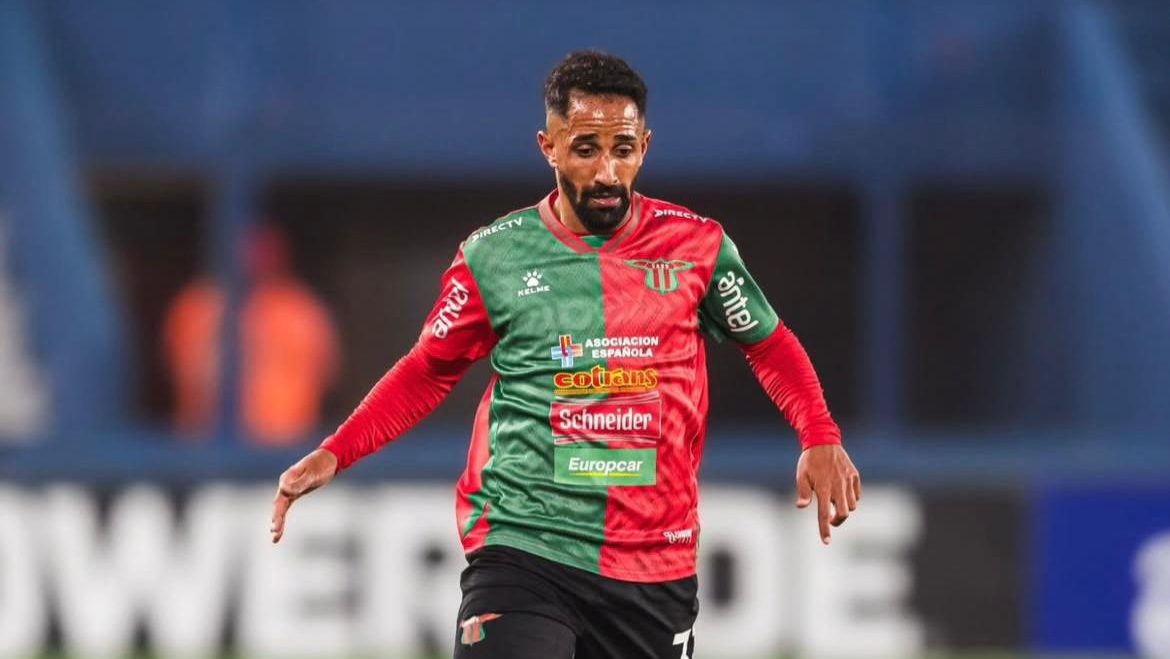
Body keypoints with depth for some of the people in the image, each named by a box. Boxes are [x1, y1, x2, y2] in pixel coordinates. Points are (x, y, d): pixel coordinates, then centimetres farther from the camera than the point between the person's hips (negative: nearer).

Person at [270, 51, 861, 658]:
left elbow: (769, 346, 16)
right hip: (522, 555, -2)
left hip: (655, 567, 2)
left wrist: (821, 441, 1)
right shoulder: (494, 255, 1)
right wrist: (333, 455, 3)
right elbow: (428, 372, 14)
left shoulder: (696, 245, 2)